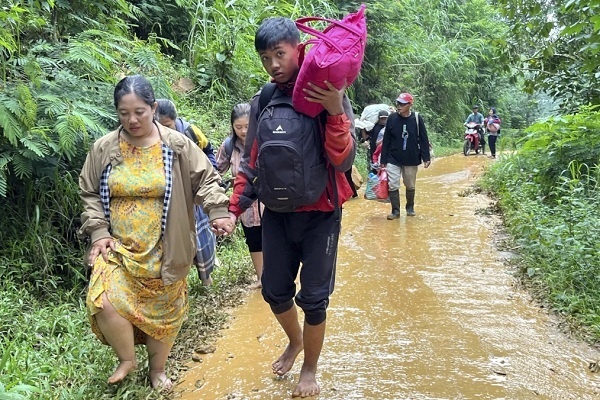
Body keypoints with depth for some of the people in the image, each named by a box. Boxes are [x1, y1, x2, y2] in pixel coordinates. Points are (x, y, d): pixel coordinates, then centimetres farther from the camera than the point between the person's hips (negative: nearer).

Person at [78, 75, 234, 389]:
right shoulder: (104, 149, -1)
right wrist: (98, 232, -4)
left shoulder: (177, 146, -5)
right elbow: (89, 193, 7)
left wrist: (218, 211, -17)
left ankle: (157, 369, 37)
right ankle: (127, 359, 12)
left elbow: (206, 179, -1)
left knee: (162, 312, 10)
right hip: (118, 248, 1)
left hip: (162, 251, 0)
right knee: (103, 302, -18)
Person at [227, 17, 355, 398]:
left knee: (313, 298, 4)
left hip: (319, 215, -4)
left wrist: (335, 111, -30)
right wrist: (234, 207, 3)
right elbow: (251, 163, 10)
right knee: (275, 290, 12)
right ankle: (295, 340, 44)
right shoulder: (263, 101, 2)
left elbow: (343, 161, -17)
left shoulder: (328, 94, -10)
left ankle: (311, 369, 28)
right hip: (276, 214, 4)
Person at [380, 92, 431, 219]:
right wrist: (383, 160, 0)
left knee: (410, 186, 13)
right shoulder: (392, 118, -4)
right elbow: (386, 141, 0)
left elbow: (424, 140, -3)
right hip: (393, 159, 0)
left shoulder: (417, 119, -6)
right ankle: (395, 211, 7)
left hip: (411, 160, 0)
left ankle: (410, 207, 33)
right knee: (393, 186, -4)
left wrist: (426, 158, -7)